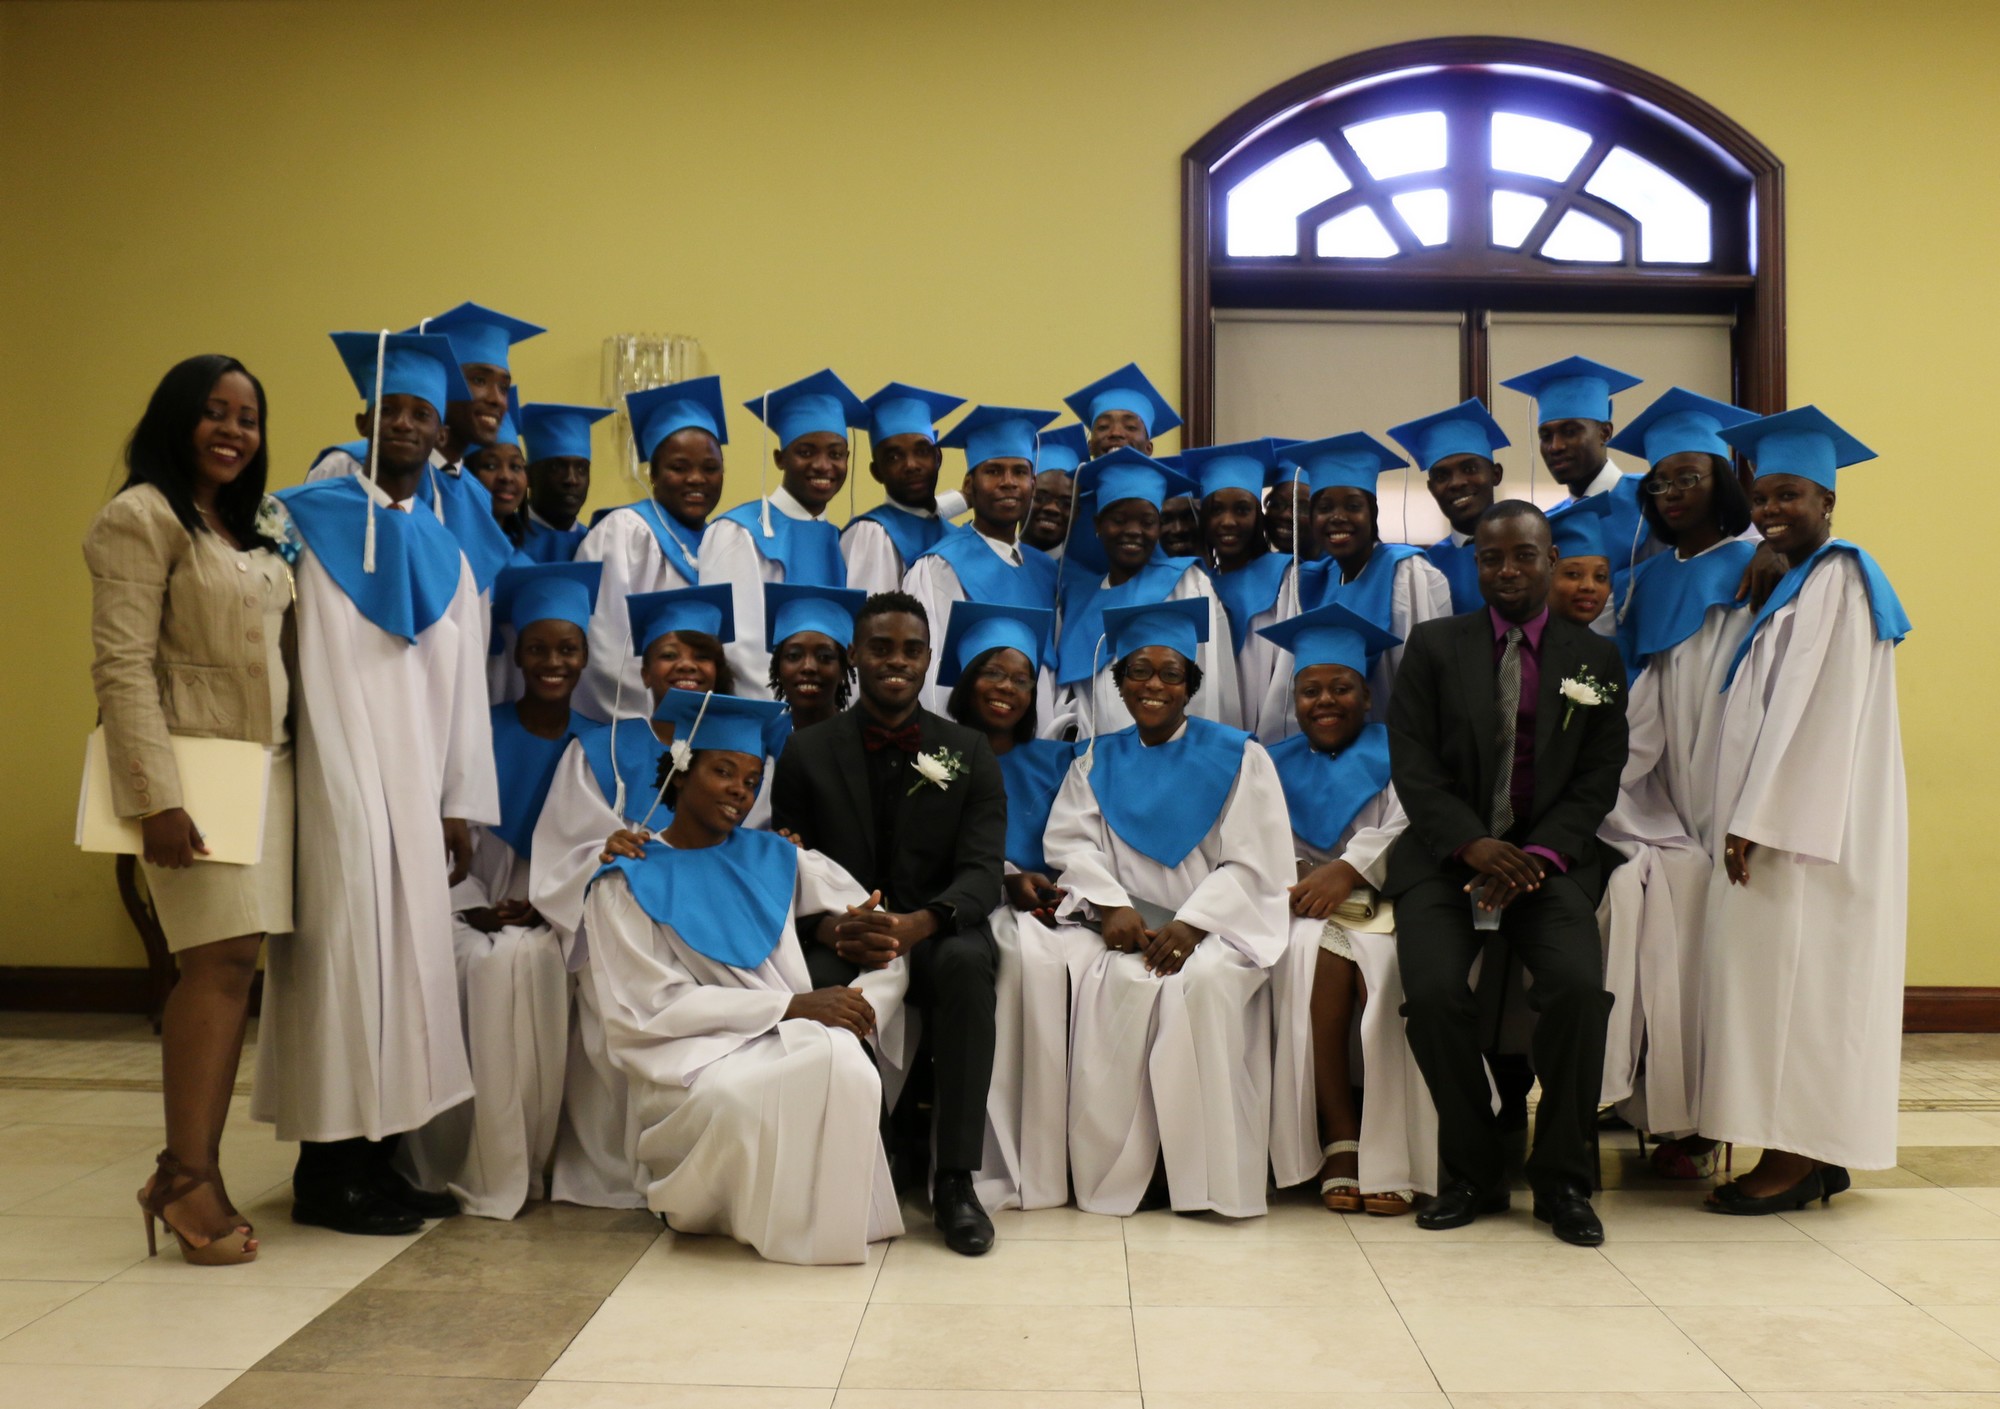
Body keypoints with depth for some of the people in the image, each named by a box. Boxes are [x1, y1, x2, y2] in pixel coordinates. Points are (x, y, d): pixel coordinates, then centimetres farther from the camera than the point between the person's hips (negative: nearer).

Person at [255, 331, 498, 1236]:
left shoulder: (446, 556, 17)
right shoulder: (307, 521, 1)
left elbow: (464, 688, 13)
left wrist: (461, 805, 7)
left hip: (415, 788, 6)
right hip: (336, 780, -5)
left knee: (407, 955, 6)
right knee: (344, 950, -5)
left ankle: (377, 1158, 14)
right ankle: (327, 1172, 4)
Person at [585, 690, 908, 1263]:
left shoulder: (774, 859, 15)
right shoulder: (629, 882, 4)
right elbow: (657, 1006, -7)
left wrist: (859, 1010, -13)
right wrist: (791, 1006, -15)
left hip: (791, 1042, 3)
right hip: (692, 1060, -3)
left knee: (843, 1060, -32)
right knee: (736, 1096, -36)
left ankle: (831, 1213, -6)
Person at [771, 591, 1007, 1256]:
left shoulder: (969, 753, 6)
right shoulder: (807, 752, 7)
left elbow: (981, 872, -4)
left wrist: (918, 923, -27)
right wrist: (828, 926, -23)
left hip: (935, 932, 0)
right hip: (837, 935, 0)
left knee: (966, 964, -35)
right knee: (805, 979, -34)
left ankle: (954, 1179, -28)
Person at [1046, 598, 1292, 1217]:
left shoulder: (1238, 757, 6)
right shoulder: (1098, 760, 17)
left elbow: (1255, 863, -3)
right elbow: (1071, 840, 2)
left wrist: (1191, 924, -17)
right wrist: (1112, 904, -18)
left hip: (1218, 926, -2)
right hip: (1128, 923, 2)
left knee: (1200, 983, -34)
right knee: (1112, 981, -31)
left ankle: (1212, 1177, -23)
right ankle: (1117, 1167, -20)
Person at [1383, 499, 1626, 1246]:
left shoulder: (1596, 660, 10)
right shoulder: (1433, 646, 7)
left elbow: (1598, 780, 4)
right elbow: (1411, 764, -1)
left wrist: (1538, 857, -12)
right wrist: (1474, 845, -15)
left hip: (1549, 855, 1)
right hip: (1447, 854, 0)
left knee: (1578, 985, -27)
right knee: (1433, 990, -26)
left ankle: (1562, 1178, -6)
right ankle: (1473, 1174, -4)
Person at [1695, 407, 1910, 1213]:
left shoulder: (1836, 577, -10)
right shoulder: (1798, 581, 19)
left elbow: (1811, 708, -18)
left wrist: (1758, 821, -20)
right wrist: (1753, 816, 13)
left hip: (1807, 817, -10)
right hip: (1788, 815, 10)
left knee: (1789, 969, -7)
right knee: (1791, 973, 10)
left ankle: (1793, 1160, -2)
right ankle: (1813, 1155, 15)